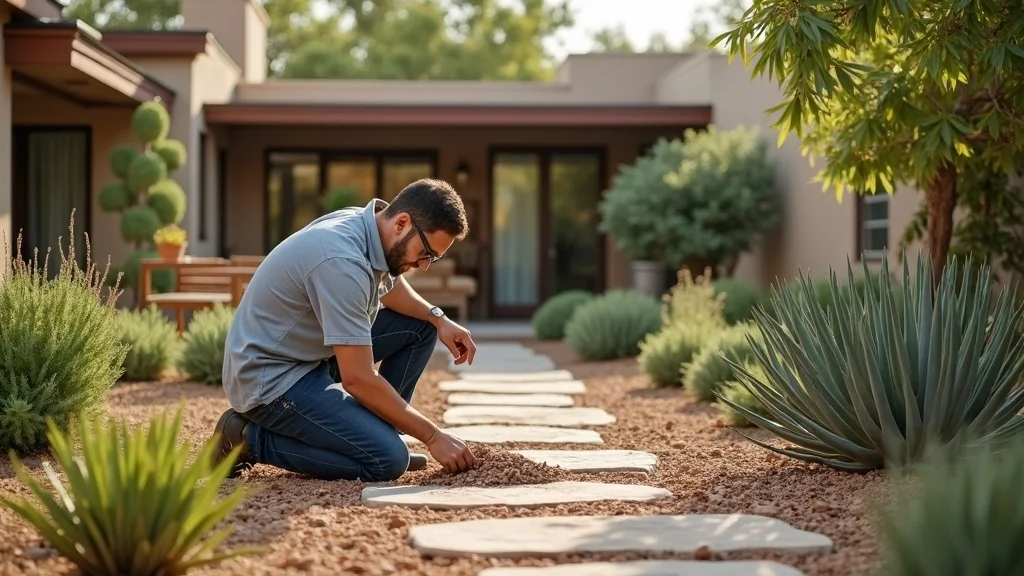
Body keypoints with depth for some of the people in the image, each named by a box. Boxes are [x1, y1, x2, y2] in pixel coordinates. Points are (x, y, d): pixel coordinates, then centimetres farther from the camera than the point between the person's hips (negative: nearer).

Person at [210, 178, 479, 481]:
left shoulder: (364, 224, -1)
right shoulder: (343, 260, -29)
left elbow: (390, 286, 24)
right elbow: (358, 379, -28)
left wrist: (438, 319, 5)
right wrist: (432, 436, -20)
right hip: (271, 377, -10)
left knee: (419, 325, 8)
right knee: (388, 459, -22)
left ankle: (372, 430, 12)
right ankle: (250, 438, -6)